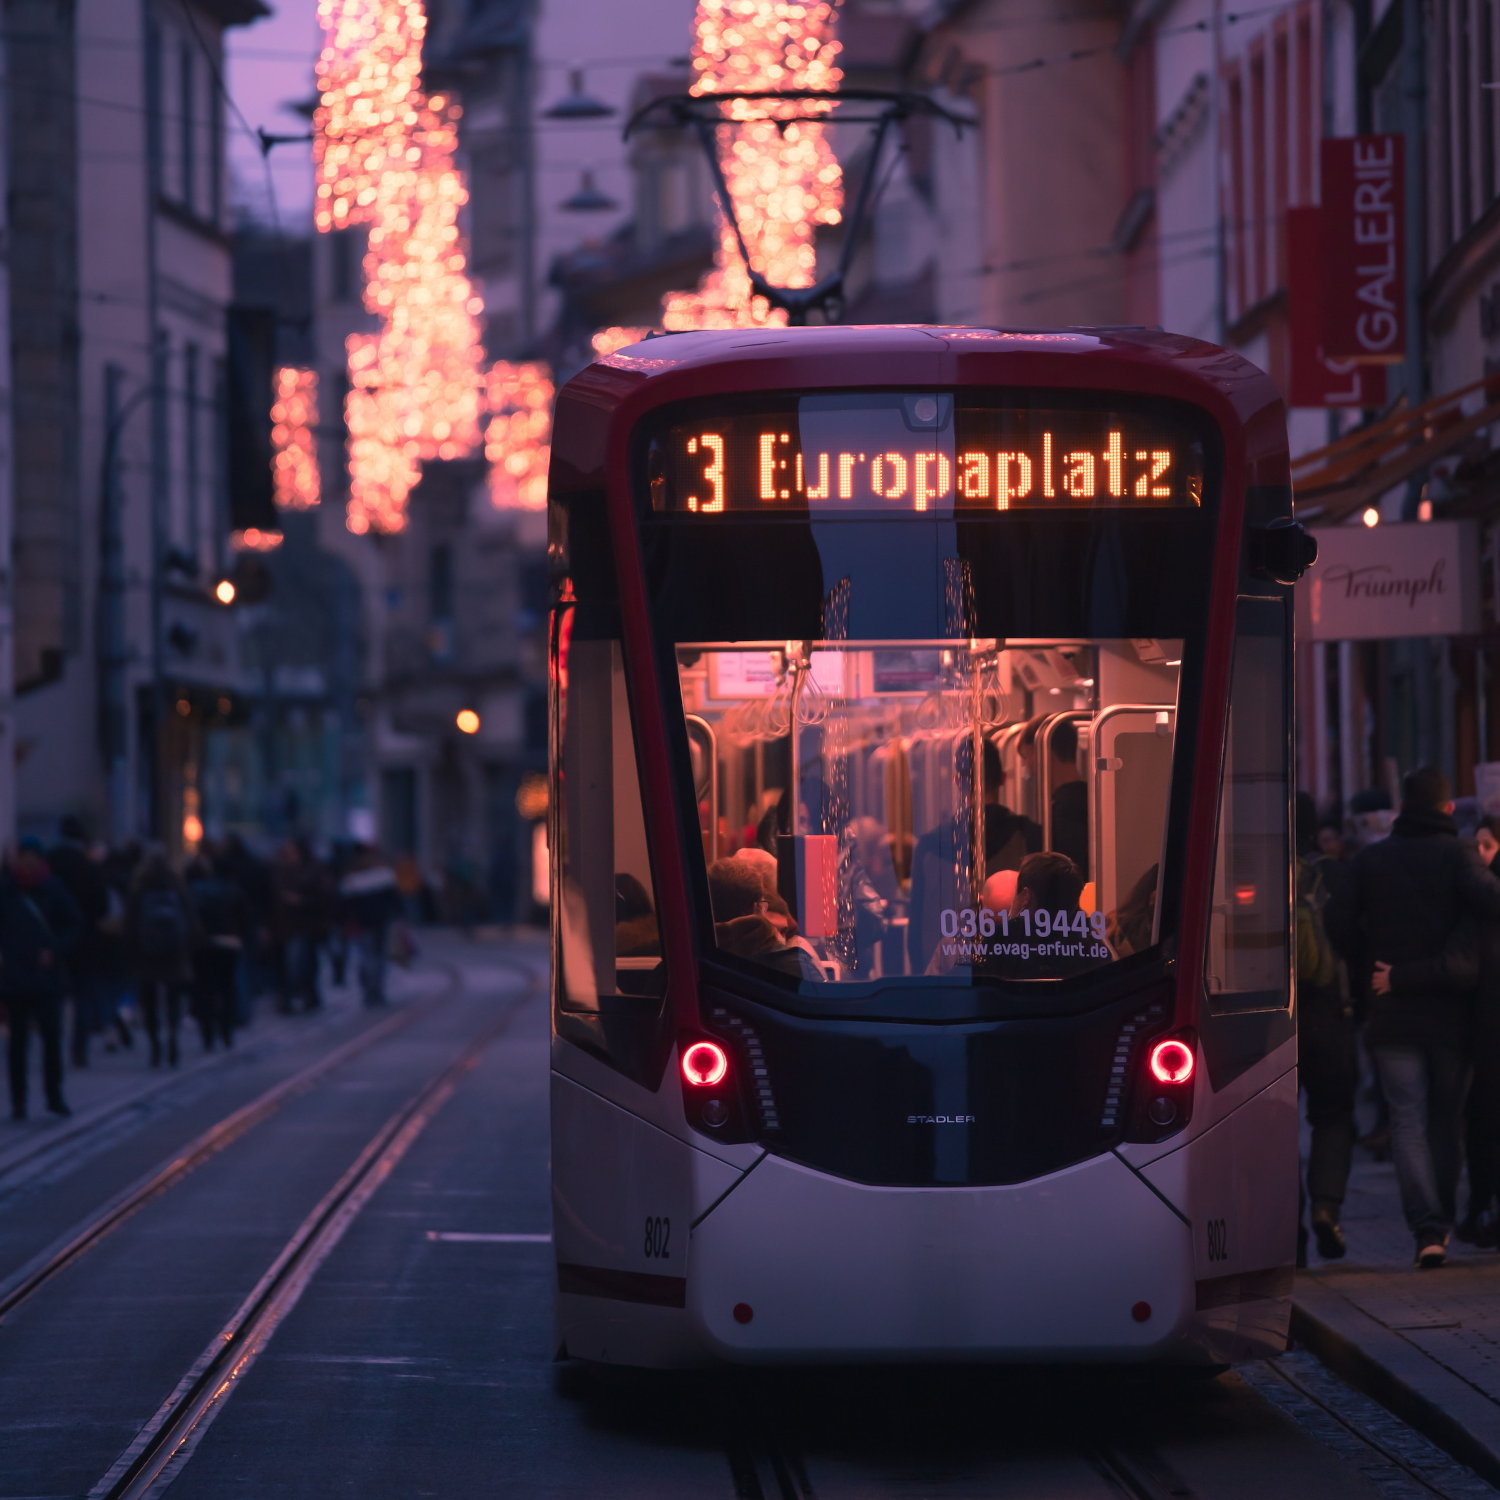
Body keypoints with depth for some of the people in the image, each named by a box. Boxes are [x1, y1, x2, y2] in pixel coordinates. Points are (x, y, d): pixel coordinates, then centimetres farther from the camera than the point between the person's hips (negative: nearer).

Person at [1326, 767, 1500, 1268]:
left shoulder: (1371, 857, 4)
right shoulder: (1454, 853, -4)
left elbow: (1337, 919, -1)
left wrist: (1374, 962, 10)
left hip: (1391, 1014, 1)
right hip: (1449, 1010, -1)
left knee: (1408, 1119, -1)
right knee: (1447, 1118, 14)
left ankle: (1425, 1227, -16)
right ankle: (1442, 1221, 22)